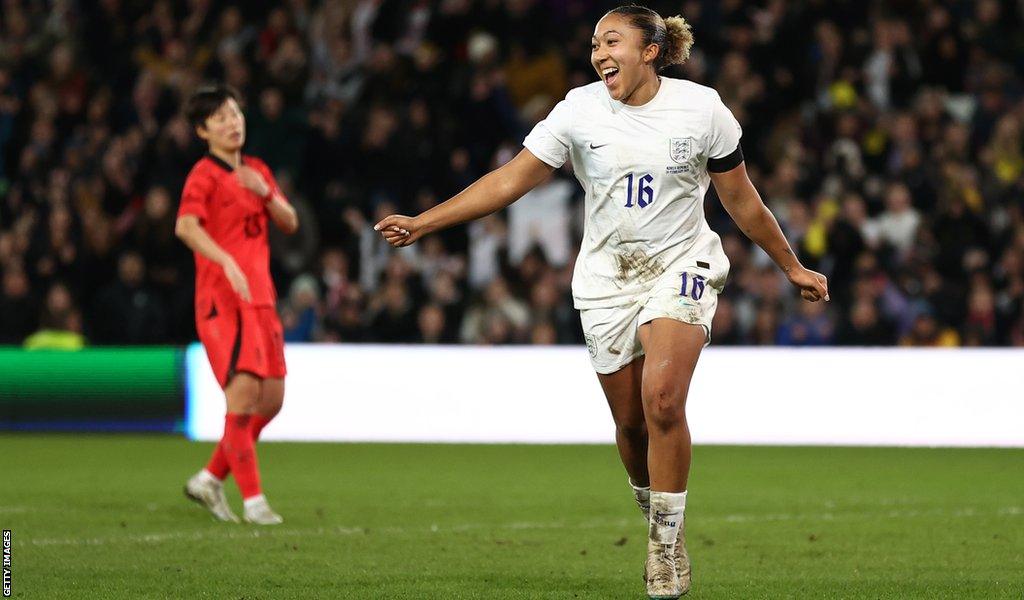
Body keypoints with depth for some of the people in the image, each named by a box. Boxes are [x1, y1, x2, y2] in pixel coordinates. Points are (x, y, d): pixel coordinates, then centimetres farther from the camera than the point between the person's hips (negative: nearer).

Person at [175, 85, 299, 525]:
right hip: (222, 297, -8)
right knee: (244, 393, -14)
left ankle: (211, 479, 19)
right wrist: (227, 262, -37)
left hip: (260, 297, 8)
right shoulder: (205, 174, -7)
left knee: (272, 398, 6)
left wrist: (265, 193, -6)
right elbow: (186, 226, -24)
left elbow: (290, 224, 13)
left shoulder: (256, 171, 17)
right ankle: (253, 499, -9)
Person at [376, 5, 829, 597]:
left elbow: (741, 199, 7)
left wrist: (793, 268, 13)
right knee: (630, 421, 1)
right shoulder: (580, 110, -4)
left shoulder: (702, 108, -5)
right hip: (606, 277, 2)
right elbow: (510, 180, -3)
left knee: (662, 399, -22)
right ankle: (661, 531, 25)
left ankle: (668, 542, -10)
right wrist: (422, 223, -10)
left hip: (680, 267, -2)